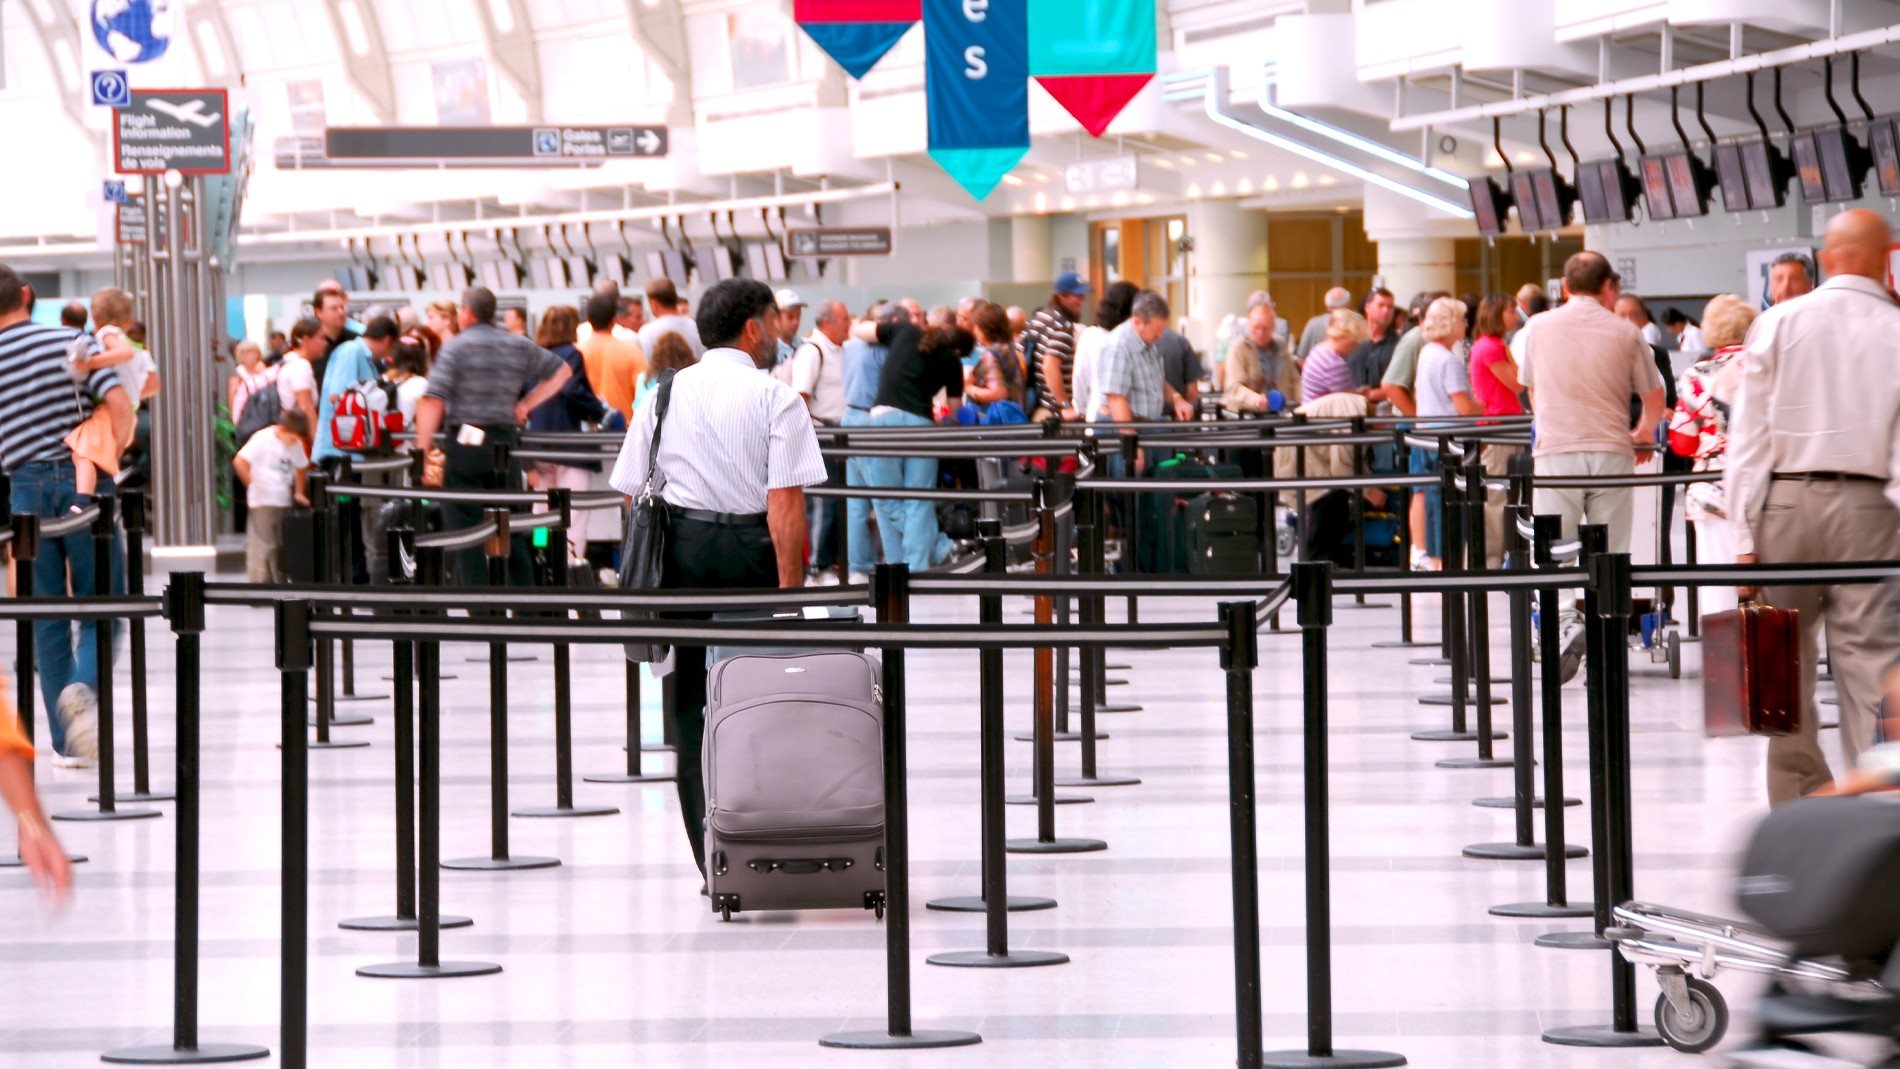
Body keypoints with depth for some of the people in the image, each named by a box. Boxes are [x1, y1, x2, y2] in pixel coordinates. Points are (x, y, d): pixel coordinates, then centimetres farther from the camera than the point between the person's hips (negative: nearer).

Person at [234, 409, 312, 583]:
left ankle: (280, 582, 15)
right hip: (263, 502, -6)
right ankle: (259, 583, -7)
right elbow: (239, 461, -14)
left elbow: (301, 468, 22)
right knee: (264, 547, -9)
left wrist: (299, 493, 14)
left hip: (284, 502, 6)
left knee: (282, 547, 8)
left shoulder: (296, 444, 7)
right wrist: (253, 484, -10)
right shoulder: (263, 439, -12)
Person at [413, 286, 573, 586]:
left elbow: (434, 400, -15)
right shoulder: (519, 346, 9)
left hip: (465, 442, -5)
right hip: (505, 442, 5)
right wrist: (526, 405, 19)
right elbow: (562, 371, 21)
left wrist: (423, 448, -13)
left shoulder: (456, 346, -6)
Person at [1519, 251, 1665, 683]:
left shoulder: (1538, 328, 7)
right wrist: (1644, 432, 33)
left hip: (1555, 452, 0)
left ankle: (1566, 623, -23)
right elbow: (1654, 395, 12)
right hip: (1611, 453, 0)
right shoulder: (1625, 332, 3)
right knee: (1609, 555, 7)